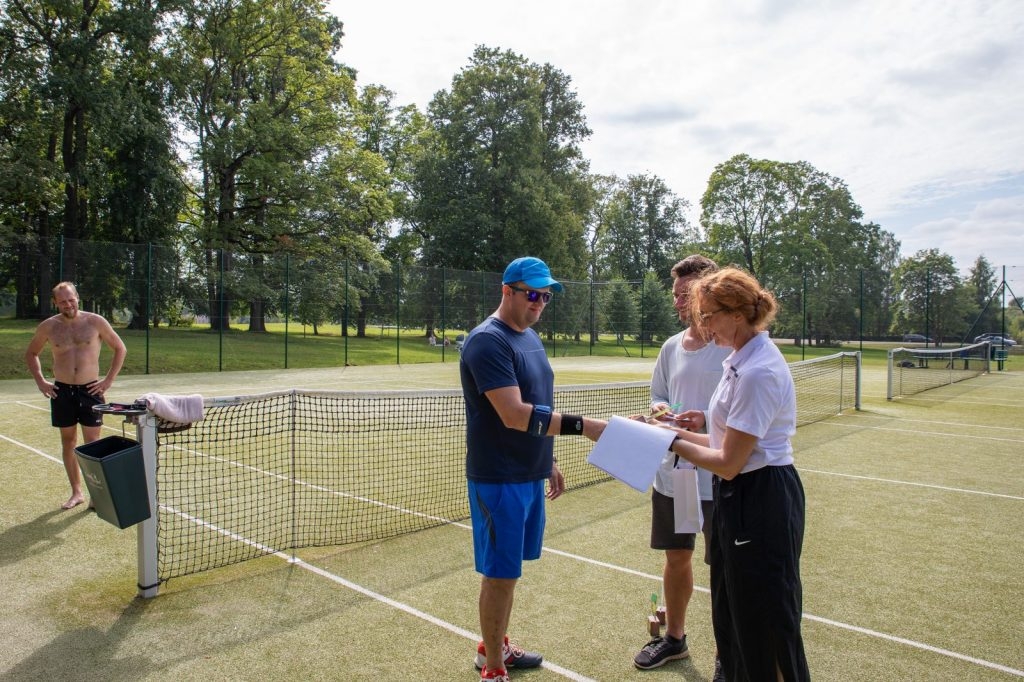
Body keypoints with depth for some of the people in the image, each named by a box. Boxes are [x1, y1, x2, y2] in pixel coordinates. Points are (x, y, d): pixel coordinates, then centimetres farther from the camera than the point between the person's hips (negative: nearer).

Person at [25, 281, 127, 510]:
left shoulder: (95, 322, -5)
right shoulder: (48, 326, 1)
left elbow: (120, 349, 4)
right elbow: (31, 354, 18)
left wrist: (109, 379, -2)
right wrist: (40, 381, 6)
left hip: (90, 390, -2)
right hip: (62, 391, 3)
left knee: (92, 444, -1)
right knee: (68, 442, 10)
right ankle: (76, 493, 20)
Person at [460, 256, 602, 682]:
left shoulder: (530, 337, 12)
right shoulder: (488, 341, -18)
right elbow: (514, 415, -27)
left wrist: (549, 461, 19)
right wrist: (581, 426, -30)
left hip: (529, 475, 9)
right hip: (498, 481, -9)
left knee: (508, 569, 19)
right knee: (500, 574, 2)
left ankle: (495, 646, 36)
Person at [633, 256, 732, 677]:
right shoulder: (671, 347, 6)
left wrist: (708, 420, -26)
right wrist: (660, 410, -5)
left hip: (718, 479, -6)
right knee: (676, 558, 20)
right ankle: (674, 638, 40)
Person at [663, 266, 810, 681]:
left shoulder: (758, 372, -23)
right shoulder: (739, 360, 8)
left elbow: (729, 463, -22)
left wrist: (675, 443, -9)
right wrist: (679, 432, 3)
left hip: (761, 503, -10)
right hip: (738, 498, 10)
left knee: (765, 627, 7)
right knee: (732, 617, 21)